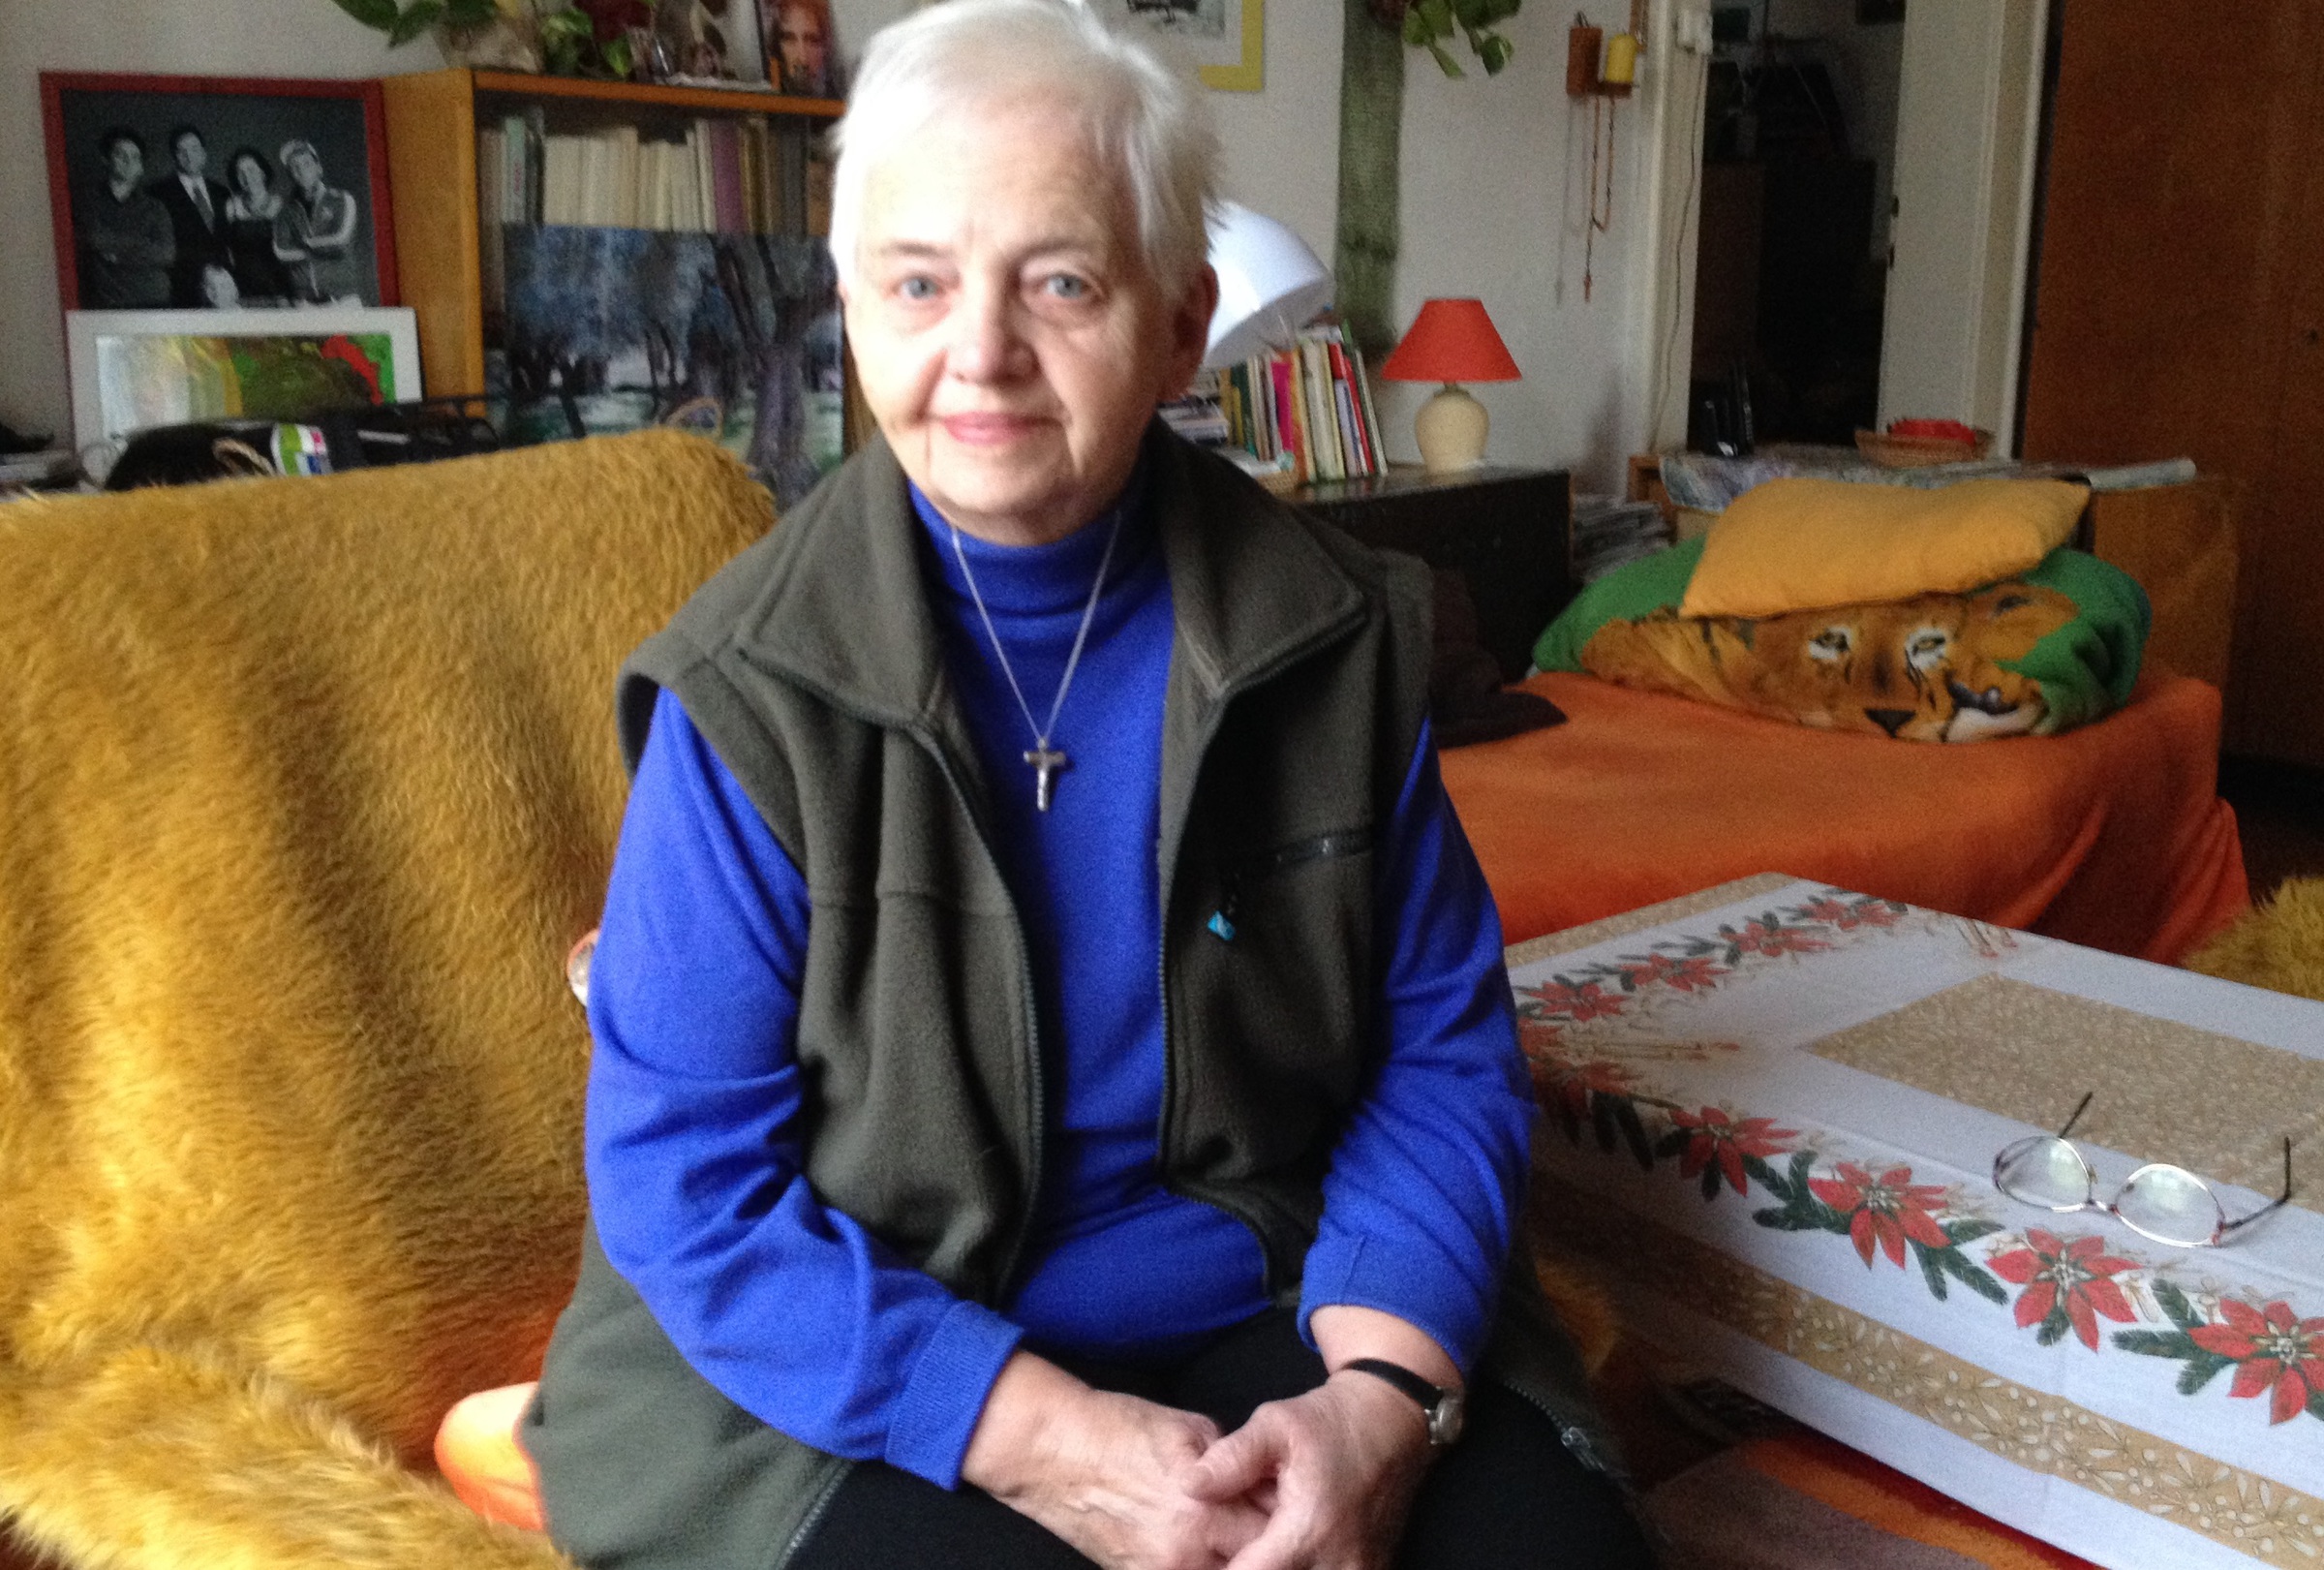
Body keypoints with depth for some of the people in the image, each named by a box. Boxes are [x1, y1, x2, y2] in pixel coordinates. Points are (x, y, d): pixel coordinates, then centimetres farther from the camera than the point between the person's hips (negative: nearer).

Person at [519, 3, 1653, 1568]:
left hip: (1273, 1323, 2)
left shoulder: (1333, 633, -4)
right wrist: (1048, 1440, -21)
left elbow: (1442, 1042, 0)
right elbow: (686, 1183, -12)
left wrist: (1381, 1395, -16)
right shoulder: (748, 696, -12)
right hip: (861, 1382, -1)